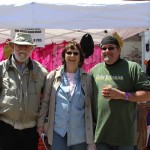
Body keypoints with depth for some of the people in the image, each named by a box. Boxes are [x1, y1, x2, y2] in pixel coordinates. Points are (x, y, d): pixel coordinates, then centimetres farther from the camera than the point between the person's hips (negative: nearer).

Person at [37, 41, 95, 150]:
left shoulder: (86, 78, 3)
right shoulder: (53, 76, 2)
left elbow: (90, 104, 5)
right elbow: (45, 101, 4)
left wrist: (91, 128, 4)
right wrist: (40, 123, 3)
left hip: (79, 132, 1)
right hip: (58, 130, -1)